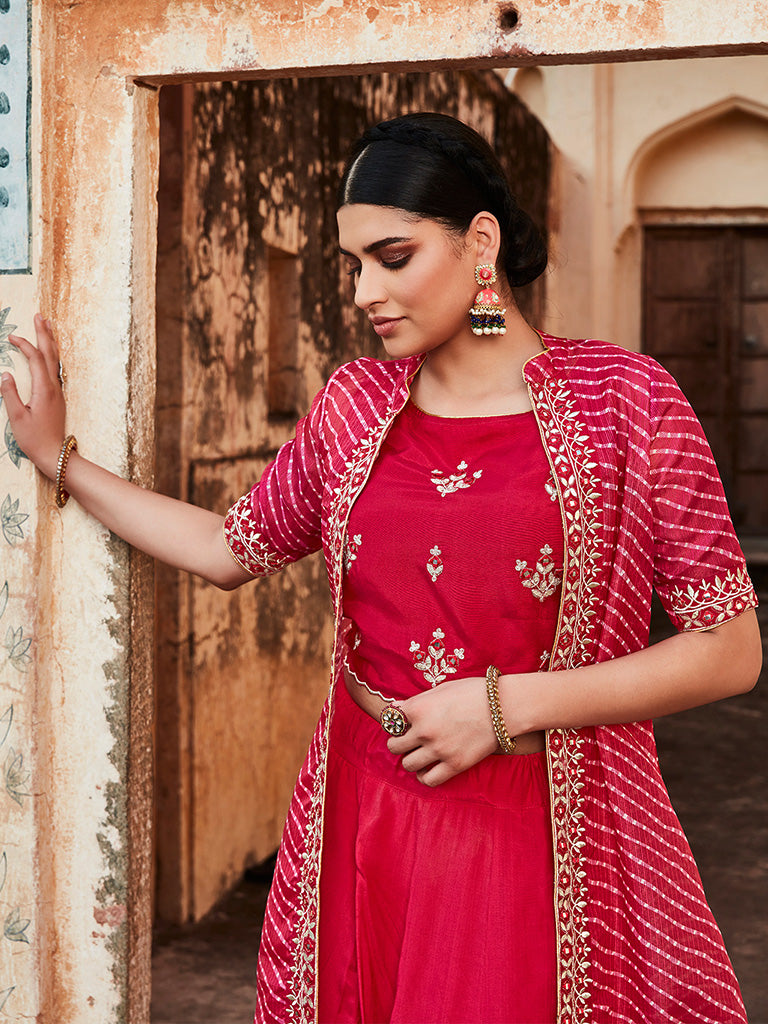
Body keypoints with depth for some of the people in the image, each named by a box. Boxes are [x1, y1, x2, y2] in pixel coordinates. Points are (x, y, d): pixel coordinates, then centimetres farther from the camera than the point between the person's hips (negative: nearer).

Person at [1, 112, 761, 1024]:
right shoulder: (356, 404, 4)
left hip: (548, 843, -3)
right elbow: (231, 550, 19)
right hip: (360, 837, 4)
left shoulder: (623, 398, -8)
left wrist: (508, 704, -15)